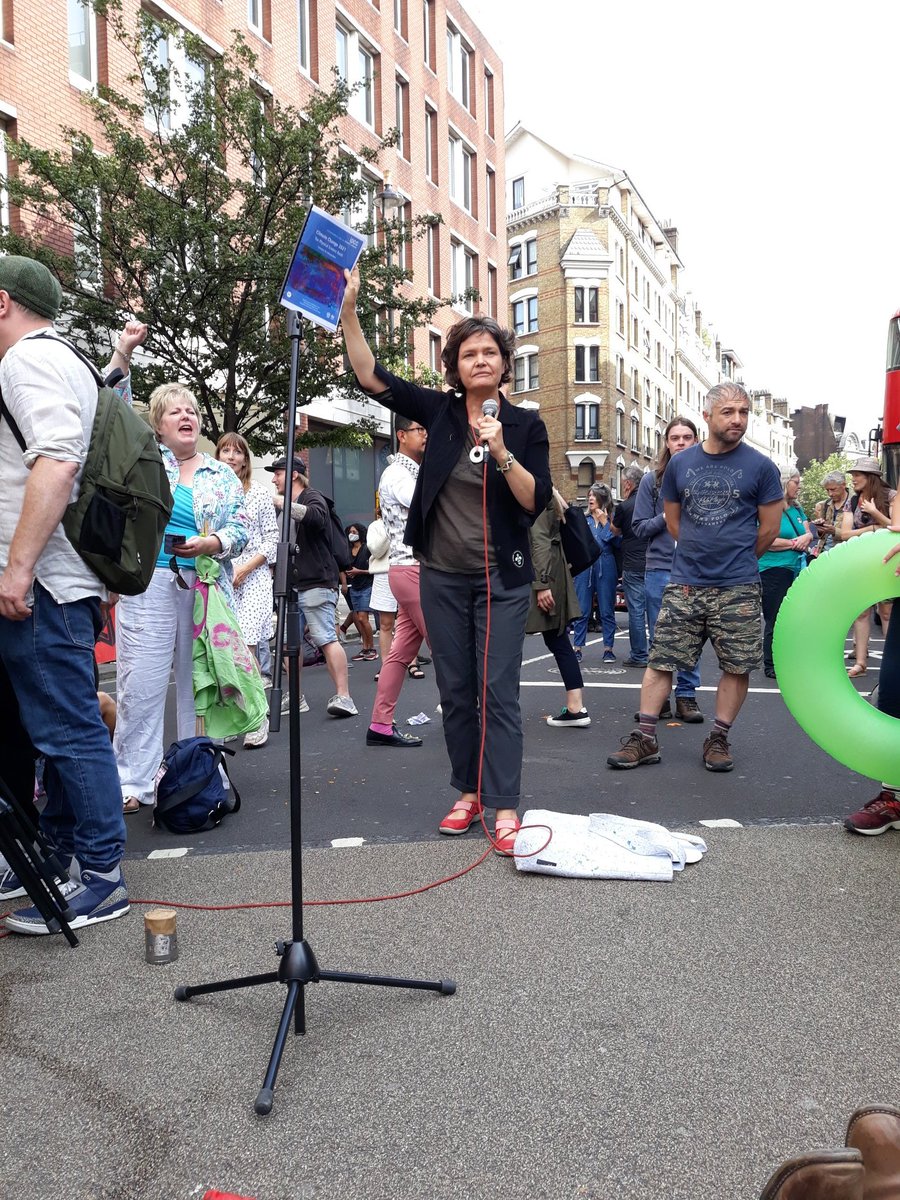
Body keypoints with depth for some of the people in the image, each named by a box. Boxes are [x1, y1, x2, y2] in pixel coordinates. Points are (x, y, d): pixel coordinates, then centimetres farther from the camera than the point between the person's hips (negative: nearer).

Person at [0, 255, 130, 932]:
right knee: (60, 726, 15)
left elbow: (56, 460, -23)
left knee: (67, 730, -6)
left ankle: (101, 878, 1)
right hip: (62, 578, 10)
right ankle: (60, 853, 26)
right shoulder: (65, 360, 24)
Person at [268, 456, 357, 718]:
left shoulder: (312, 498, -2)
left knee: (326, 638, -12)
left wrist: (287, 506, -29)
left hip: (316, 583, -9)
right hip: (291, 584, 9)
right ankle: (295, 697, 16)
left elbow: (316, 517, -26)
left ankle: (343, 697, -12)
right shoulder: (284, 504, 24)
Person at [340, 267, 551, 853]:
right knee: (456, 689, 10)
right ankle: (469, 792, 23)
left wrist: (501, 453, -20)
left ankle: (504, 805, 1)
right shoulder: (439, 410, 3)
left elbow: (536, 502, -7)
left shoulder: (526, 424, -1)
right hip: (443, 577, 3)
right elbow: (371, 375, -3)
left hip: (502, 578, -2)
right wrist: (348, 309, -13)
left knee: (499, 690, -4)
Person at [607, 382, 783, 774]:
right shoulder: (680, 463, 5)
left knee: (737, 666, 5)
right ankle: (645, 738, 8)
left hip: (737, 589, -1)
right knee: (661, 660, 1)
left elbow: (769, 528, 4)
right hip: (684, 584, 2)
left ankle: (719, 739, 19)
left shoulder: (760, 466, -1)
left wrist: (736, 561, 12)